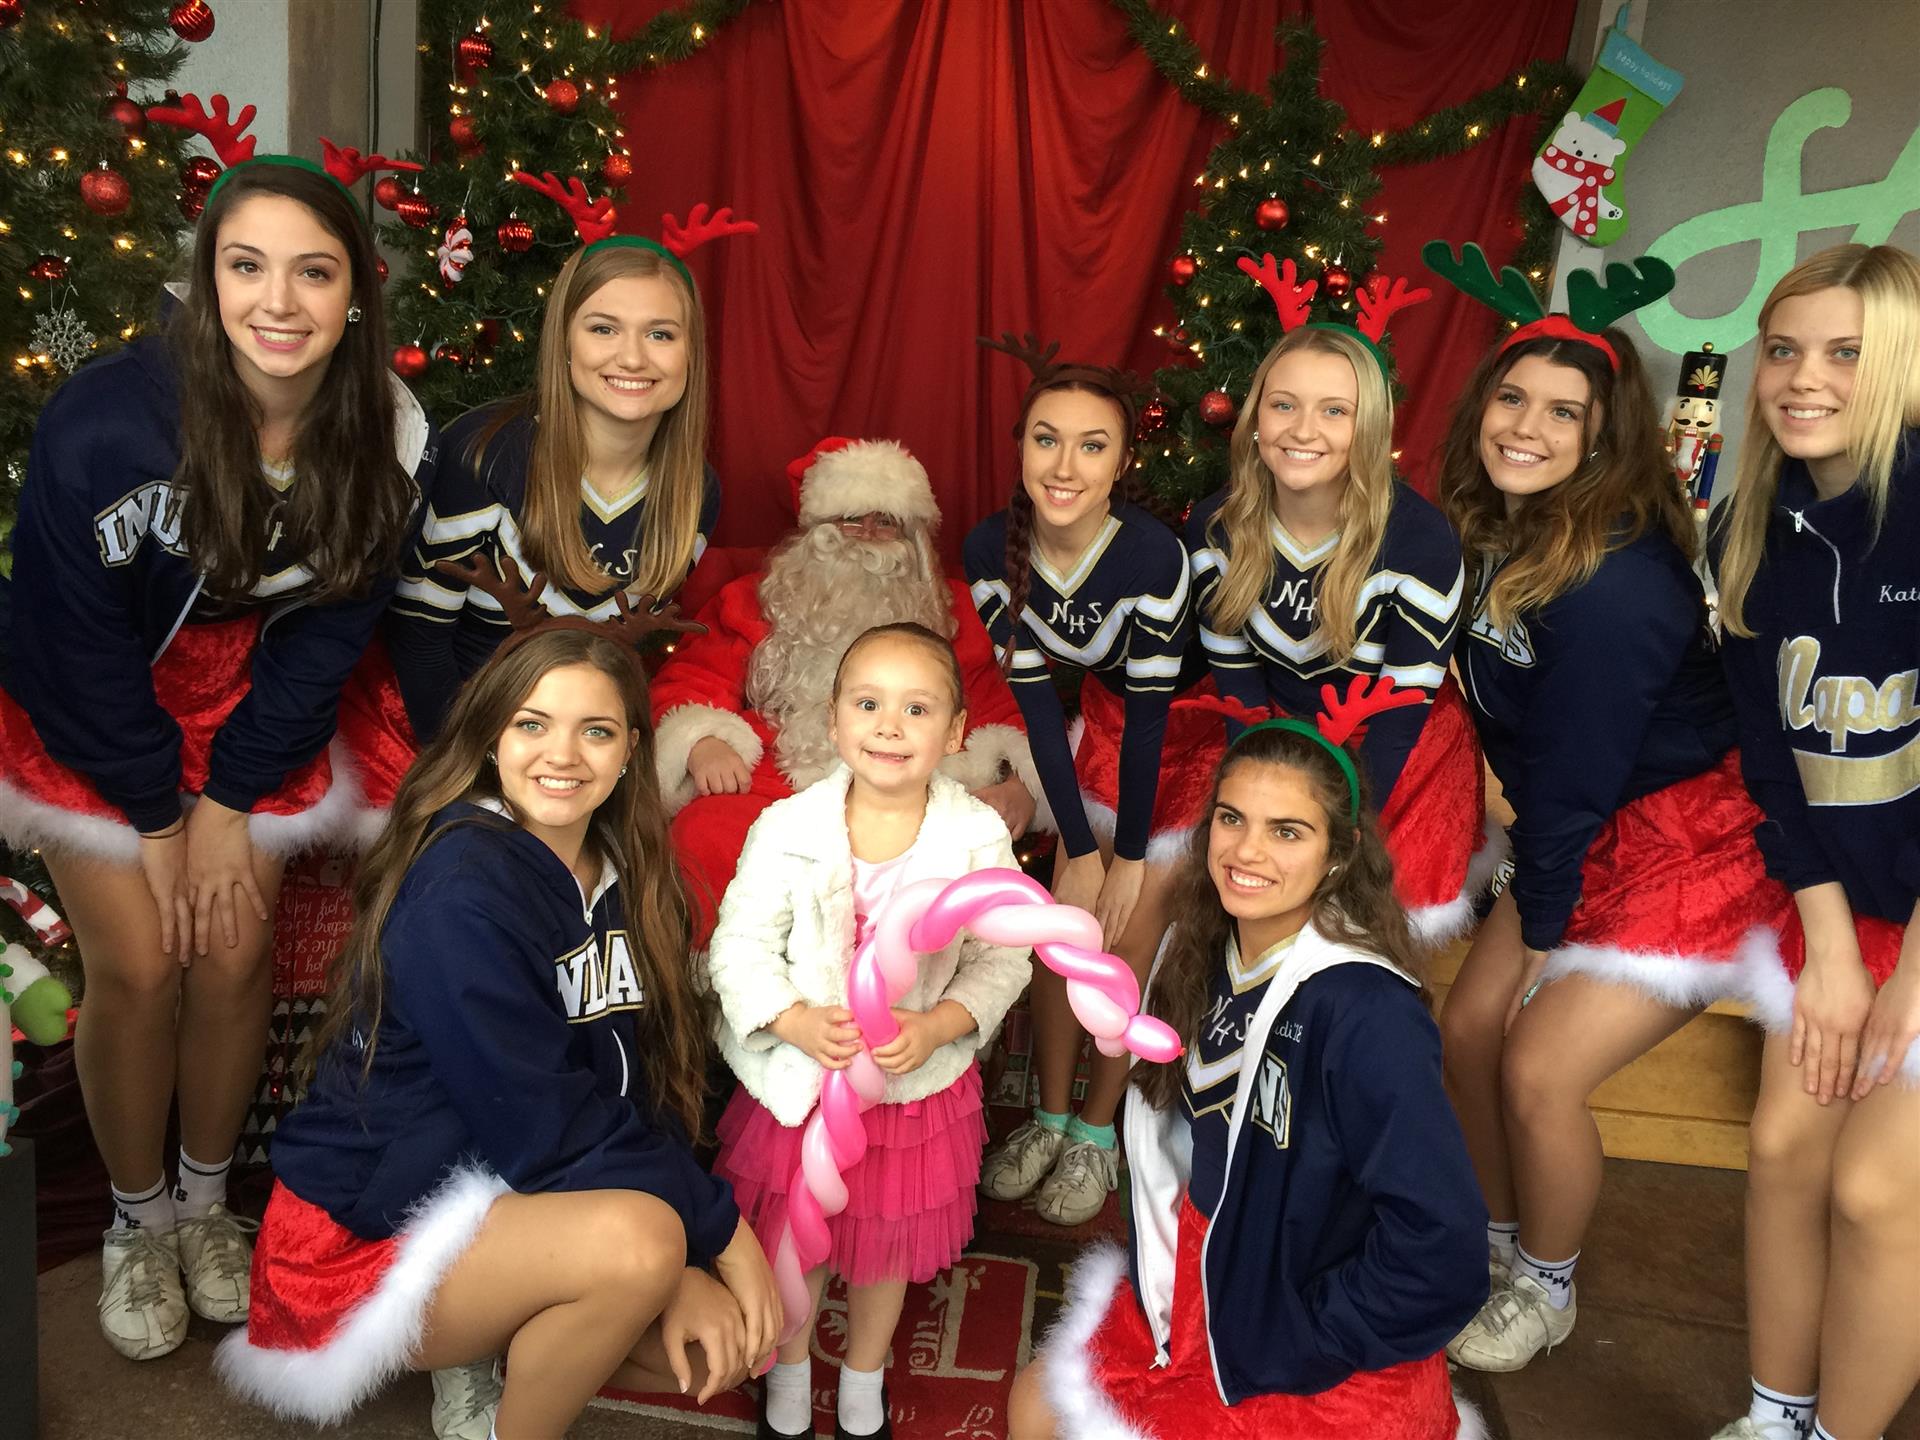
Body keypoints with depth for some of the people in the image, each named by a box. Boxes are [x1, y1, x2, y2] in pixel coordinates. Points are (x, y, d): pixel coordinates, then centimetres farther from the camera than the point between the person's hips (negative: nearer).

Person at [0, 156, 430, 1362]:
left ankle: (208, 1201, 25)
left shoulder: (389, 438, -18)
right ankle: (137, 1219, 21)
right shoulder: (104, 422, -28)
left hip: (256, 708, 2)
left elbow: (329, 631, -9)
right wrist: (162, 820, -12)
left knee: (236, 954, -1)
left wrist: (231, 803, -10)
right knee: (140, 966, -5)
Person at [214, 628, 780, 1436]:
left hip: (500, 1200, 8)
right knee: (634, 1240, -32)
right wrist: (714, 1223, -18)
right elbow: (542, 1125, -24)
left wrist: (676, 1267, -14)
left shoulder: (620, 877, 1)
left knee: (737, 1340, -5)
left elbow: (641, 1083, -2)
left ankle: (494, 1354, 14)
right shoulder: (463, 887, -22)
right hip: (360, 1239, -7)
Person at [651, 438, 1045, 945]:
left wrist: (1019, 787, -3)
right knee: (708, 834, -32)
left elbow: (998, 708, 17)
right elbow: (690, 681, 13)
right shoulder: (755, 601, 19)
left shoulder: (949, 613, 22)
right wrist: (702, 746, -10)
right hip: (774, 786, 0)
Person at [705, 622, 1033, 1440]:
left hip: (920, 1080, 1)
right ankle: (788, 1375, 49)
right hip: (801, 1076, 0)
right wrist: (795, 1022, -24)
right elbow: (741, 944, -10)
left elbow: (1000, 959, -9)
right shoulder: (788, 828, -14)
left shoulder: (979, 837, -13)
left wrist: (939, 1026, -24)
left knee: (888, 1245, 21)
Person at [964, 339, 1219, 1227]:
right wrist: (1080, 847, -9)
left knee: (1132, 931, -2)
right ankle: (1050, 1115, 21)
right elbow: (1034, 697, -13)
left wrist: (1131, 853, -14)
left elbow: (1152, 714, -24)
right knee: (1066, 916, 3)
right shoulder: (992, 550, -19)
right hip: (1103, 715, 4)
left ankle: (1098, 1131, 17)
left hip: (1190, 726, -4)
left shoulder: (1154, 558, -33)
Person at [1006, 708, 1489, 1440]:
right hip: (1204, 1292, 7)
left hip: (1323, 1370, -6)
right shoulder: (1207, 954, -5)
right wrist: (1156, 1271, 2)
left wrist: (1282, 1350, -19)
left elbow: (1439, 1245, -28)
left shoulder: (1367, 1015, -28)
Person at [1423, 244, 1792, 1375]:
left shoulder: (1614, 579, -28)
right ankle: (1498, 1241, 32)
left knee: (1540, 1070, -8)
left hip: (1691, 845, -8)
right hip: (1589, 831, 8)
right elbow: (1528, 746, 4)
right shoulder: (1489, 533, -4)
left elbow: (1573, 771, -21)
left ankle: (1545, 1291, 19)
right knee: (1470, 1028, 8)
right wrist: (1530, 914, 2)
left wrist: (1540, 930, -10)